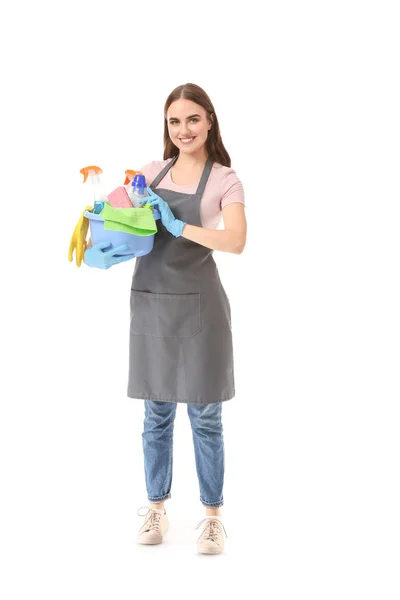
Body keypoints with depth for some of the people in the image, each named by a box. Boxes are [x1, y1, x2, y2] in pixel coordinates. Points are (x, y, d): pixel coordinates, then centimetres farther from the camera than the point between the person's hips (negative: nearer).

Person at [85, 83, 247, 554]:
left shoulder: (225, 180, -2)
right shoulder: (152, 172, 10)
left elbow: (236, 241, -17)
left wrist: (178, 226, -24)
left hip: (198, 303, -3)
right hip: (149, 300, 4)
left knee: (204, 416, 4)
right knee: (157, 413, 12)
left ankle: (212, 515, 16)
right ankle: (156, 508, 24)